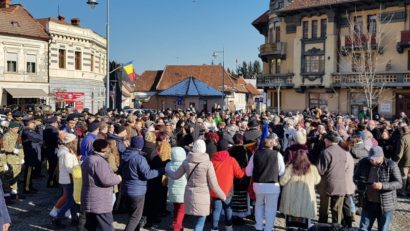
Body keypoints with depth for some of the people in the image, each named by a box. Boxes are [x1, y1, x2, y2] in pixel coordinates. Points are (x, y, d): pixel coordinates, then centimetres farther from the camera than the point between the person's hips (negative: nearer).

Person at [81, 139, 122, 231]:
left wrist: (113, 176, 20)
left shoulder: (87, 160, 14)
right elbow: (106, 180, -24)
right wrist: (117, 178, -6)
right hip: (100, 203, -9)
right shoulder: (99, 161, -18)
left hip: (89, 201, 10)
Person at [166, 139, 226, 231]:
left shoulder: (187, 161, -2)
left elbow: (176, 175, 10)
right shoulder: (208, 163, -13)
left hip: (189, 195, 4)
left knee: (197, 221, 21)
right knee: (199, 223, 4)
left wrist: (167, 171, 31)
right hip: (202, 196, -4)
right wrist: (223, 196, 3)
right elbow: (213, 185, -10)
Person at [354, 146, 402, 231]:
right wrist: (361, 183, -16)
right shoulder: (363, 163, -4)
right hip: (368, 204, 3)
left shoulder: (391, 165, -15)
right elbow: (356, 177, 8)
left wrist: (382, 186, -32)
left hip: (385, 205, -3)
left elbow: (398, 183, -16)